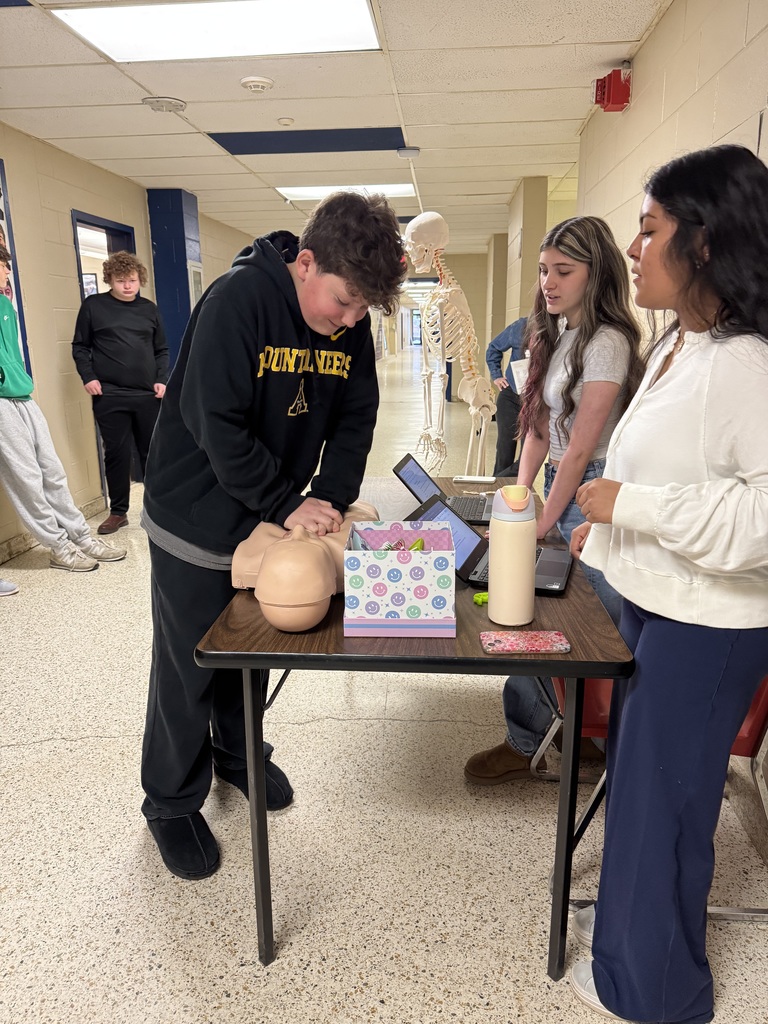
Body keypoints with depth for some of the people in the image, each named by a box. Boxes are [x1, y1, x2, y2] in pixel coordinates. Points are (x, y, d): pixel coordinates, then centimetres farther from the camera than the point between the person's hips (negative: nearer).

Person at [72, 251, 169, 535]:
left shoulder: (149, 309, 10)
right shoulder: (93, 306, 3)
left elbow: (161, 350, 14)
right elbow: (80, 346, 7)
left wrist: (161, 380, 1)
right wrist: (88, 377, -6)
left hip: (147, 395, 2)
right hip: (109, 396, -2)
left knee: (152, 451, 7)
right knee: (117, 453, 2)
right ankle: (118, 511, 14)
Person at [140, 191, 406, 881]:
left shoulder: (353, 325, -6)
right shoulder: (238, 300, -25)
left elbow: (356, 417, -2)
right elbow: (217, 425, -28)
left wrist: (329, 497, -15)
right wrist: (288, 505, -26)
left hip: (275, 518, 6)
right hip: (197, 518, -5)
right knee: (189, 668, 7)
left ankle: (237, 754, 45)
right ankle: (172, 802, 29)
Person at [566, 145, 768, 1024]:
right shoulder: (678, 344, 7)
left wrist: (632, 505, -27)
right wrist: (607, 522, 16)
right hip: (652, 601, 9)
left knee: (660, 799, 9)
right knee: (633, 776, 24)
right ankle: (629, 915, 49)